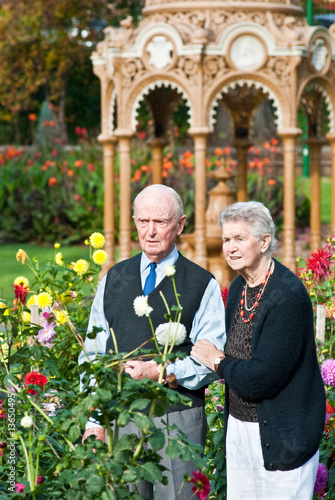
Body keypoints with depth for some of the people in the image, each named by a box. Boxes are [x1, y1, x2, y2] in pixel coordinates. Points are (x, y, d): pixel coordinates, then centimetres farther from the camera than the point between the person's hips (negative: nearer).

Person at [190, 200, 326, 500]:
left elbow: (261, 379, -24)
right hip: (239, 426, 8)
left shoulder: (289, 295, -21)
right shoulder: (238, 288, 6)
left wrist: (217, 361, -9)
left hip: (281, 437, -8)